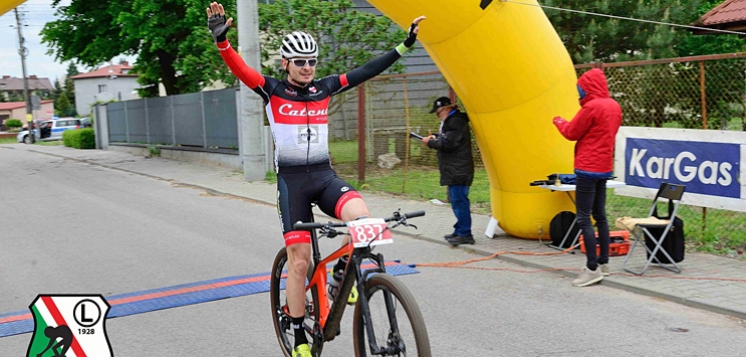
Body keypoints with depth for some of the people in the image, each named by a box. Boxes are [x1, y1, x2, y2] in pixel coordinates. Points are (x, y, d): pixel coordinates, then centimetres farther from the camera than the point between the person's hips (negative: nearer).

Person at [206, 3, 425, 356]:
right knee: (299, 262, -3)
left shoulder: (324, 88, 6)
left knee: (363, 218, -28)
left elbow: (366, 71, 4)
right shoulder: (272, 90, -1)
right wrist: (221, 39, -34)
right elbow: (239, 68, -17)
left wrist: (405, 45, 1)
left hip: (325, 176, 3)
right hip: (292, 181, -2)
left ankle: (339, 277, 1)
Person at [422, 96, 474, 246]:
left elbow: (448, 144, -20)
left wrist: (430, 142, -7)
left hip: (458, 171, -11)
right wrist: (436, 138, 12)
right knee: (457, 201, 14)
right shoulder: (451, 122, 20)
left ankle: (465, 234, -7)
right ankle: (460, 231, 21)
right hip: (455, 170, 11)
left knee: (459, 201, -10)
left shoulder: (456, 122, -14)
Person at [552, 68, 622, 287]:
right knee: (600, 215, 16)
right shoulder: (614, 106, 10)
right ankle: (603, 263, 21)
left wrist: (559, 121, 11)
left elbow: (571, 133, -8)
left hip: (588, 169, -9)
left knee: (584, 219, -7)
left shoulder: (592, 107, -17)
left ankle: (593, 269, -9)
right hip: (604, 168, 9)